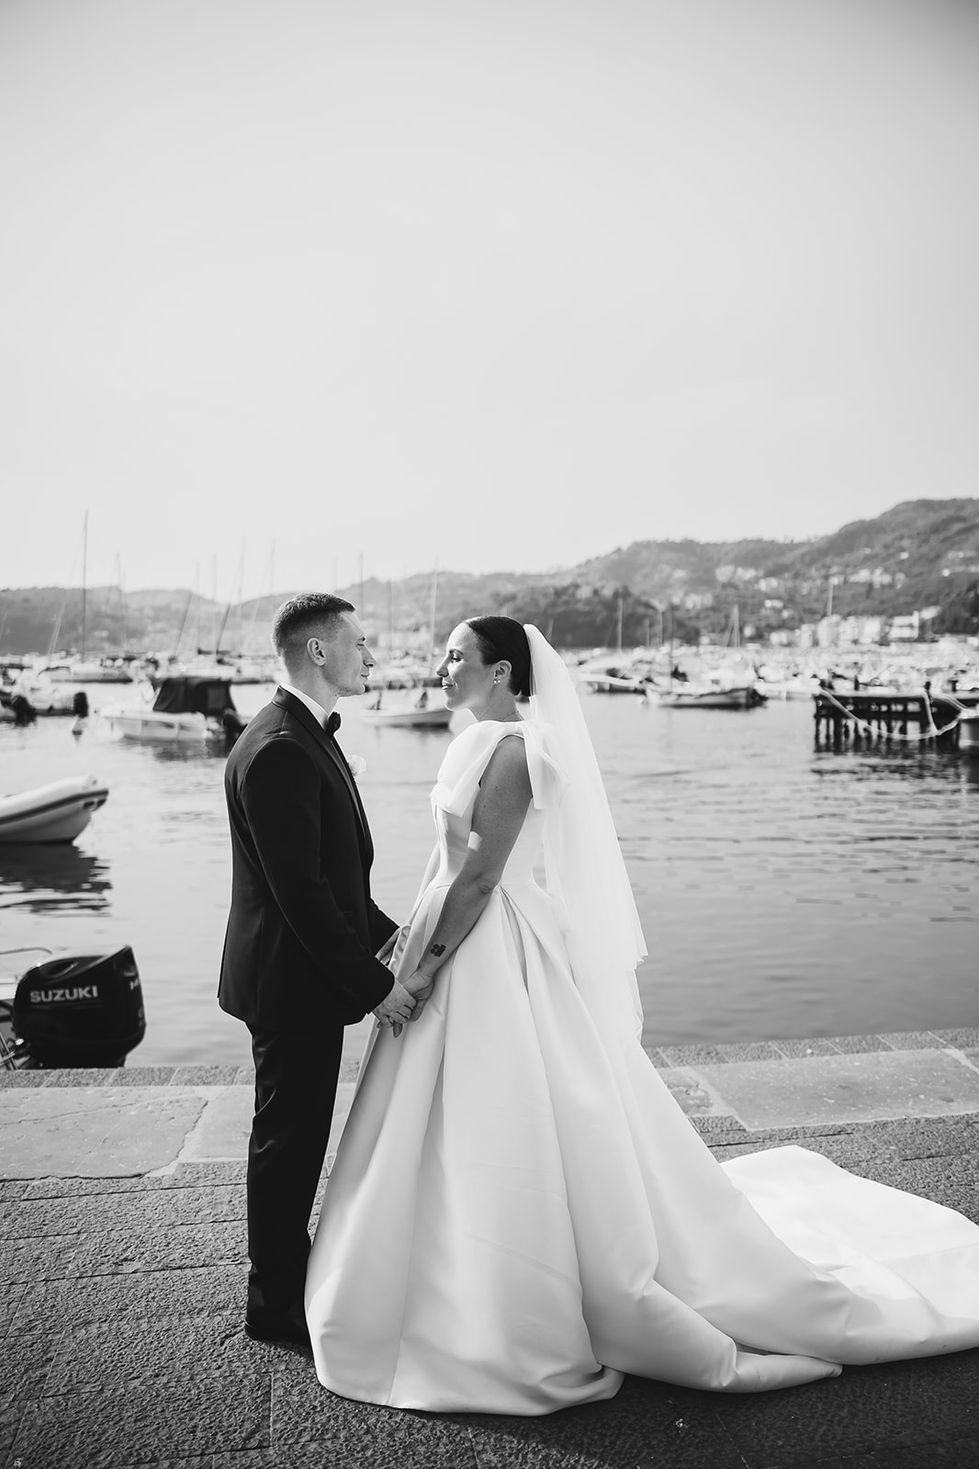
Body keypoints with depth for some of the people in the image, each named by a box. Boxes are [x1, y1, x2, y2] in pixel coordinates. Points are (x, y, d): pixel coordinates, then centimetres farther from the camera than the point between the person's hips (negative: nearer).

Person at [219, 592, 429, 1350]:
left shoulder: (308, 735, 9)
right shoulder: (278, 750, -24)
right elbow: (299, 890, -26)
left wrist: (384, 933, 9)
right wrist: (373, 984, -20)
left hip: (313, 974, 10)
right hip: (291, 982, -10)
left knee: (299, 1135, 22)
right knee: (287, 1140, 7)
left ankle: (292, 1269, 41)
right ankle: (276, 1302, 26)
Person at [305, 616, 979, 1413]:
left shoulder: (508, 748, -19)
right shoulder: (477, 742, 10)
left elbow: (480, 876, -22)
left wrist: (423, 966, -17)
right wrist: (410, 938, 15)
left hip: (493, 958, -9)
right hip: (464, 948, 9)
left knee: (514, 1138, 2)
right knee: (476, 1142, 20)